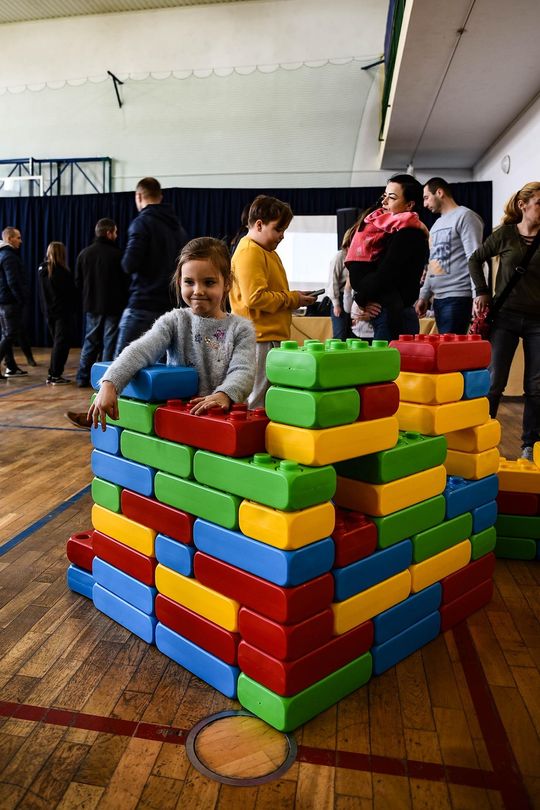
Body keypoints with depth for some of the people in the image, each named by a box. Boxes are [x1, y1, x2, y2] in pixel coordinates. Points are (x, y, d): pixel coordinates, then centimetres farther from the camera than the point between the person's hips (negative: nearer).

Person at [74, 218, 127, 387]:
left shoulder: (84, 253, 2)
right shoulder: (117, 254, -12)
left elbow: (78, 282, 5)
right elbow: (125, 281, -9)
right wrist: (123, 299, 8)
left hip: (91, 305, 5)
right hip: (113, 305, -5)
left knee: (90, 341, 15)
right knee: (109, 342, 3)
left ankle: (82, 377, 17)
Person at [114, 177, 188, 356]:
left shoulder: (142, 222, -7)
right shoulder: (178, 227, 13)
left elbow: (129, 265, -15)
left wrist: (127, 262, 5)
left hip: (143, 305, -7)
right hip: (171, 306, 7)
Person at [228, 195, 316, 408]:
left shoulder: (266, 252, 20)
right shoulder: (249, 253, -13)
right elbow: (255, 298, -22)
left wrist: (292, 299, 10)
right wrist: (292, 299, -12)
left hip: (272, 337, 10)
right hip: (260, 340, -10)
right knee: (257, 401, -4)